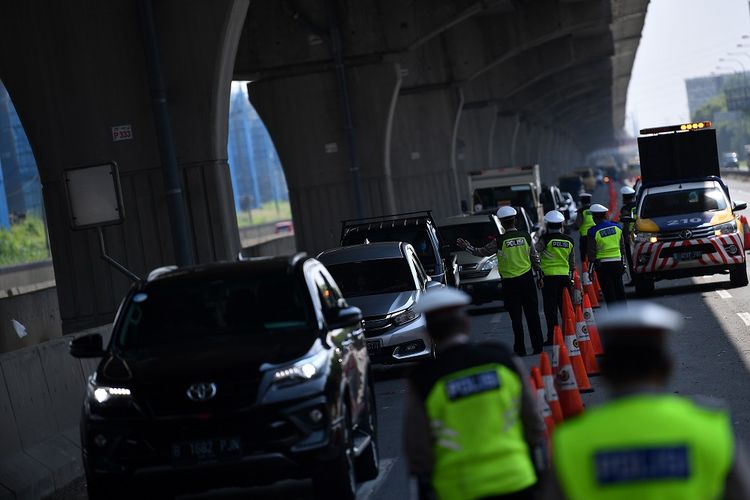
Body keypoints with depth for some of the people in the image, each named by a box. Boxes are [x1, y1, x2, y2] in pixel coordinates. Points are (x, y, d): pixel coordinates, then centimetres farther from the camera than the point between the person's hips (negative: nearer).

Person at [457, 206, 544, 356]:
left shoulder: (500, 241, -11)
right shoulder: (526, 236, -1)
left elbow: (482, 252, 1)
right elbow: (535, 258, 6)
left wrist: (466, 247, 13)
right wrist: (539, 276, 15)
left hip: (510, 282, -2)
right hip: (527, 278, 2)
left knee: (516, 316, 4)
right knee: (532, 314, 7)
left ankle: (520, 349, 6)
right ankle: (538, 346, 9)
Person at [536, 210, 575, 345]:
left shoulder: (545, 239, -8)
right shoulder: (569, 240, 8)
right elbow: (572, 261, 16)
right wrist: (572, 275, 26)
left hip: (549, 276, -4)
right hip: (565, 276, 4)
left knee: (550, 309, -2)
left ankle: (552, 337, -3)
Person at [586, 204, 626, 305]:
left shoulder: (593, 232, -10)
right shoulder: (617, 227, 5)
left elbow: (591, 252, -9)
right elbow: (622, 247, 10)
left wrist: (590, 270, -3)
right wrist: (623, 263, 18)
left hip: (602, 264, -5)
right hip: (617, 262, 5)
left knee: (609, 294, 0)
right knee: (619, 291, 14)